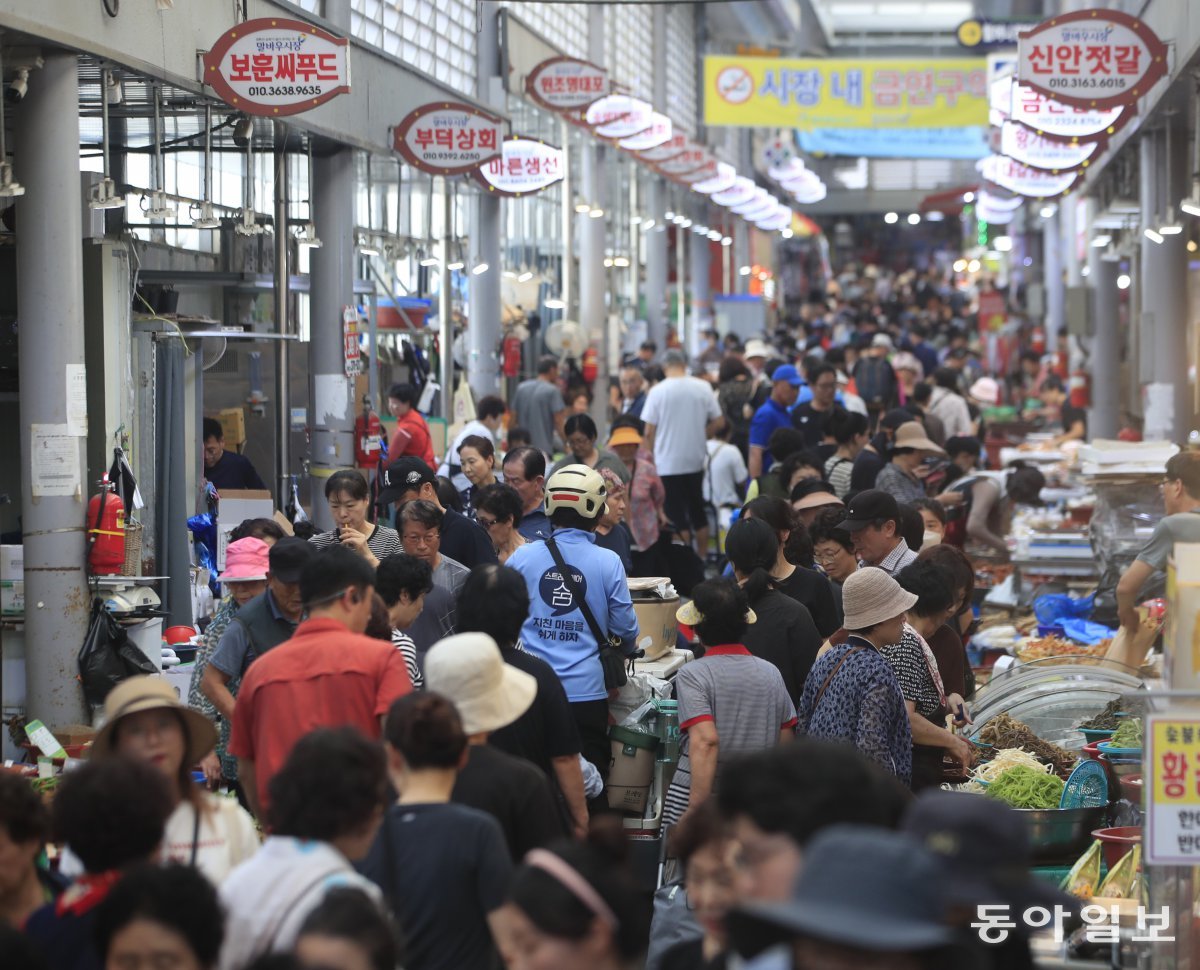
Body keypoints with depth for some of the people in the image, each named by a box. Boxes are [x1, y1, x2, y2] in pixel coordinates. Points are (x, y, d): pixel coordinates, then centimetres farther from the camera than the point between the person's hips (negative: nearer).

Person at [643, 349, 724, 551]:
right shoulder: (703, 388, -3)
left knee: (676, 514, 2)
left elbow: (649, 431, -10)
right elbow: (716, 422, 1)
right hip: (695, 460, 3)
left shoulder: (658, 391, -10)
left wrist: (649, 458, 1)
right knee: (697, 511, 16)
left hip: (668, 463, -3)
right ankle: (702, 558, 20)